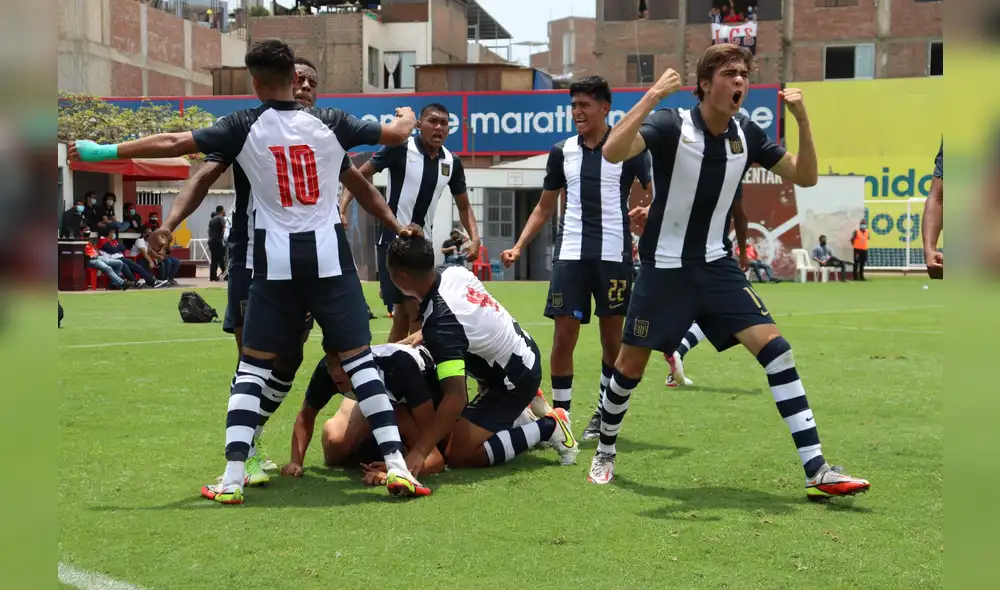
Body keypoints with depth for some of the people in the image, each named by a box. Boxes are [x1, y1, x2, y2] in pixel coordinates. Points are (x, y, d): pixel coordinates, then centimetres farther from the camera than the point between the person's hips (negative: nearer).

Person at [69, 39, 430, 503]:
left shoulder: (244, 127, -2)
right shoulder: (330, 122, 2)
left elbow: (173, 143, -4)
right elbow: (396, 133, 13)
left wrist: (103, 151, 6)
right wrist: (407, 118, 38)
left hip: (276, 257, 0)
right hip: (328, 253, 1)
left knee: (253, 365, 8)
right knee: (358, 358, 3)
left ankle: (233, 477, 2)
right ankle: (396, 464, -3)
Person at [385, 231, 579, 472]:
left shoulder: (439, 324, -33)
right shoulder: (453, 272, -11)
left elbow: (455, 397, -39)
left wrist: (418, 453, -41)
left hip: (515, 380, -9)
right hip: (525, 352, 9)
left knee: (458, 455, -9)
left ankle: (546, 427, -3)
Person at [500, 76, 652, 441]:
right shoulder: (561, 152, 9)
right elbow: (544, 208, 16)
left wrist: (648, 211, -23)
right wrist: (518, 247, 5)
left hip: (613, 255, -2)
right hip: (570, 255, 2)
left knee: (612, 337, 5)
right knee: (564, 335, -3)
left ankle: (604, 414, 21)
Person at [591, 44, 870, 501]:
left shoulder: (747, 134, 0)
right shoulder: (671, 124, -15)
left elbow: (805, 177, 3)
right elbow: (613, 152, -31)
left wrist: (802, 118, -10)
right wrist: (653, 95, -36)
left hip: (716, 267, 4)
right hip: (664, 268, -4)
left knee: (774, 347, -11)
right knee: (630, 366, 4)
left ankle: (816, 471, -10)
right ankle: (605, 453, 31)